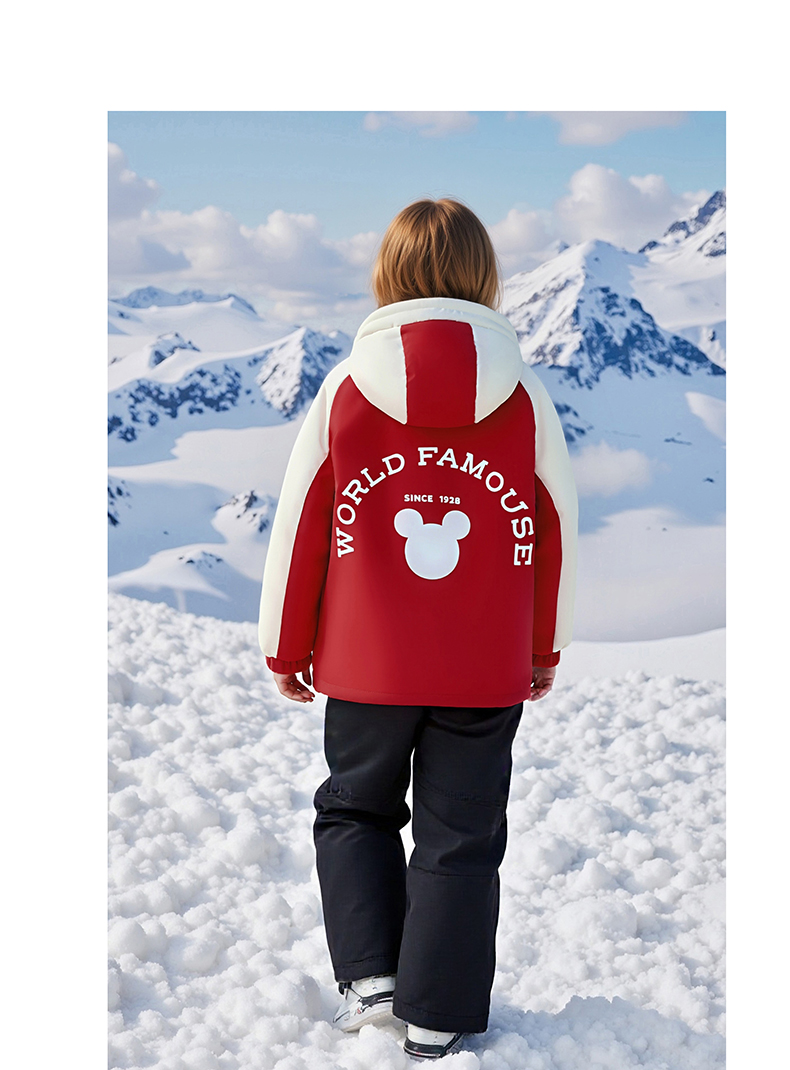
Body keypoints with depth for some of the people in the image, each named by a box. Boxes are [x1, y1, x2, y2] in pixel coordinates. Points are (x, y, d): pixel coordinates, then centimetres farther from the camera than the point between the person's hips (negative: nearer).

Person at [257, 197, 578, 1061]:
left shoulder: (345, 391, -7)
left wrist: (286, 648, 10)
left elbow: (298, 530, -2)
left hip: (365, 667, 0)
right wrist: (545, 648, 17)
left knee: (354, 807, 22)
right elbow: (558, 531, 3)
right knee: (461, 838, 11)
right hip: (487, 674, 0)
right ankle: (437, 1018, 15)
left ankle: (370, 974, 12)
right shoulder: (523, 397, -5)